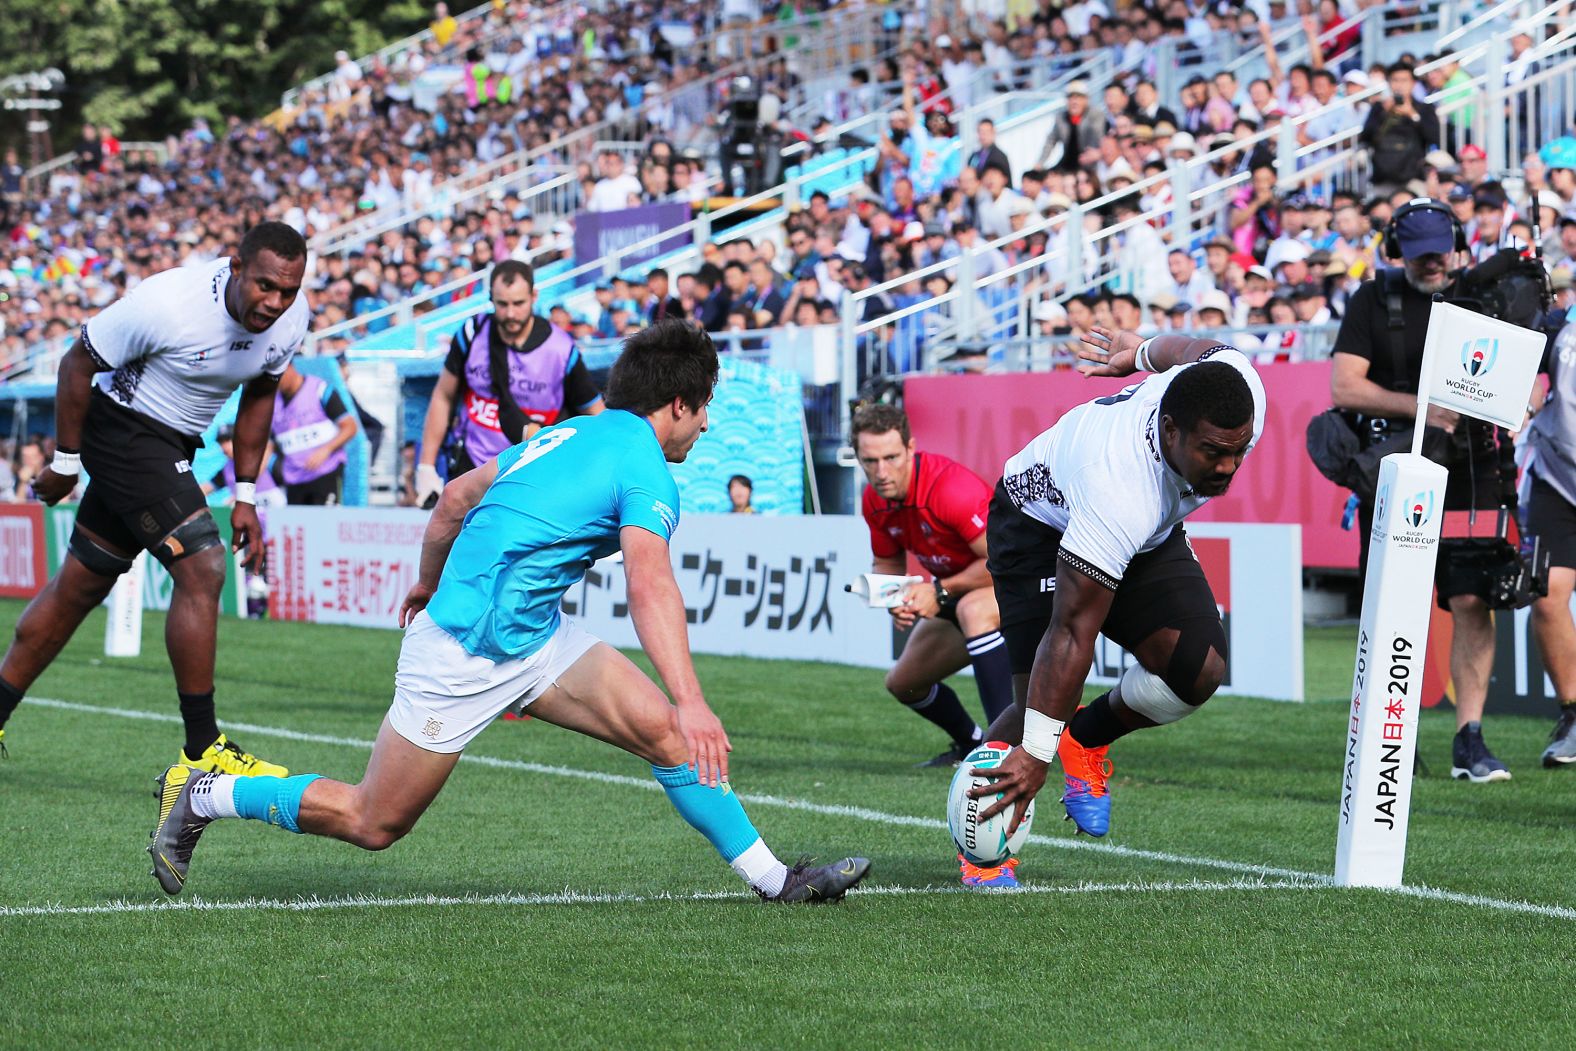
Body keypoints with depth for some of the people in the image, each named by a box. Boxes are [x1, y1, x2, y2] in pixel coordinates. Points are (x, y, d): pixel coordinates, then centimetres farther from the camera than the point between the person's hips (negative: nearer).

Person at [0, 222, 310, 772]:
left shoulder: (291, 319, -9)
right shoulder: (166, 303, -29)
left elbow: (258, 394, 9)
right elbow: (78, 363, -16)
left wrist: (245, 496, 7)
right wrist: (65, 462, -8)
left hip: (170, 447, 8)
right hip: (124, 428, -8)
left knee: (81, 584, 14)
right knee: (202, 568, -18)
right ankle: (202, 752, -12)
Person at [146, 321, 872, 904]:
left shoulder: (573, 435, 12)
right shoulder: (645, 471, -16)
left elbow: (456, 496, 20)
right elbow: (650, 588, -32)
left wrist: (429, 583, 36)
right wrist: (691, 699, -41)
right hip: (466, 655, -10)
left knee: (665, 732, -3)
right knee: (374, 823, 2)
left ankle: (774, 879, 0)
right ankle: (200, 798, 16)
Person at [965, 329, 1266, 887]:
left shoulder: (1241, 390, -31)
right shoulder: (1120, 497, -46)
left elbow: (1195, 346, -3)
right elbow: (1071, 632, -41)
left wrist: (1143, 351, 21)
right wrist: (1035, 754, -37)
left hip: (1151, 536, 6)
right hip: (1042, 521, -6)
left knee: (1198, 671, -15)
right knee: (1041, 698, -16)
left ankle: (1088, 737, 14)